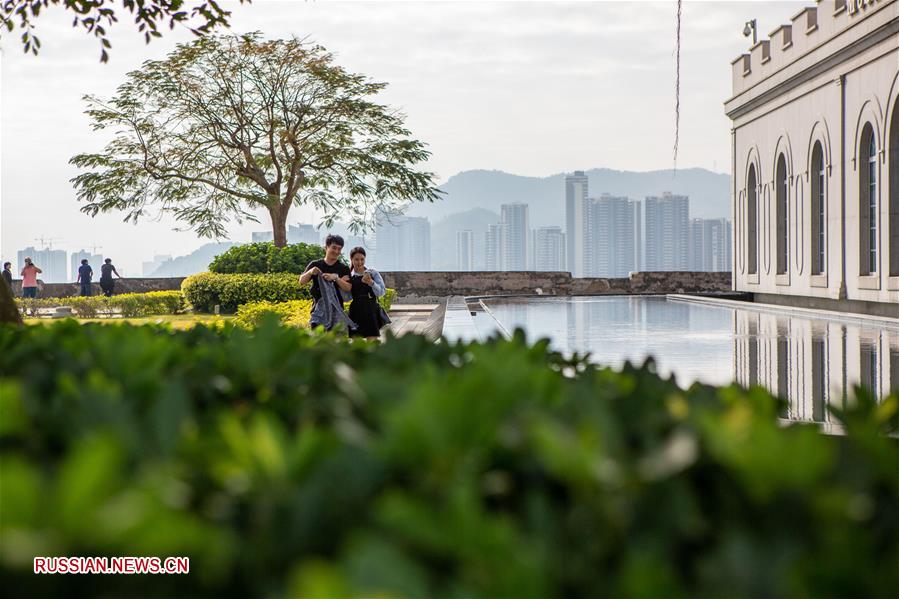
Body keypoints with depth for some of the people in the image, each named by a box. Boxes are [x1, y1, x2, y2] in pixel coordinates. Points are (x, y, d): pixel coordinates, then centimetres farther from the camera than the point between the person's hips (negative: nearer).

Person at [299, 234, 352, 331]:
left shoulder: (343, 268, 8)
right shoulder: (315, 265, 10)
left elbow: (348, 288, -3)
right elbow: (301, 281, 5)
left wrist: (336, 278, -20)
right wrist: (310, 272, -16)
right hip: (318, 309, 0)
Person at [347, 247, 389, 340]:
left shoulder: (373, 273, 4)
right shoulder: (349, 276, 4)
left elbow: (382, 292, -2)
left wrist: (371, 283, -18)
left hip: (371, 312, -1)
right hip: (355, 313, 1)